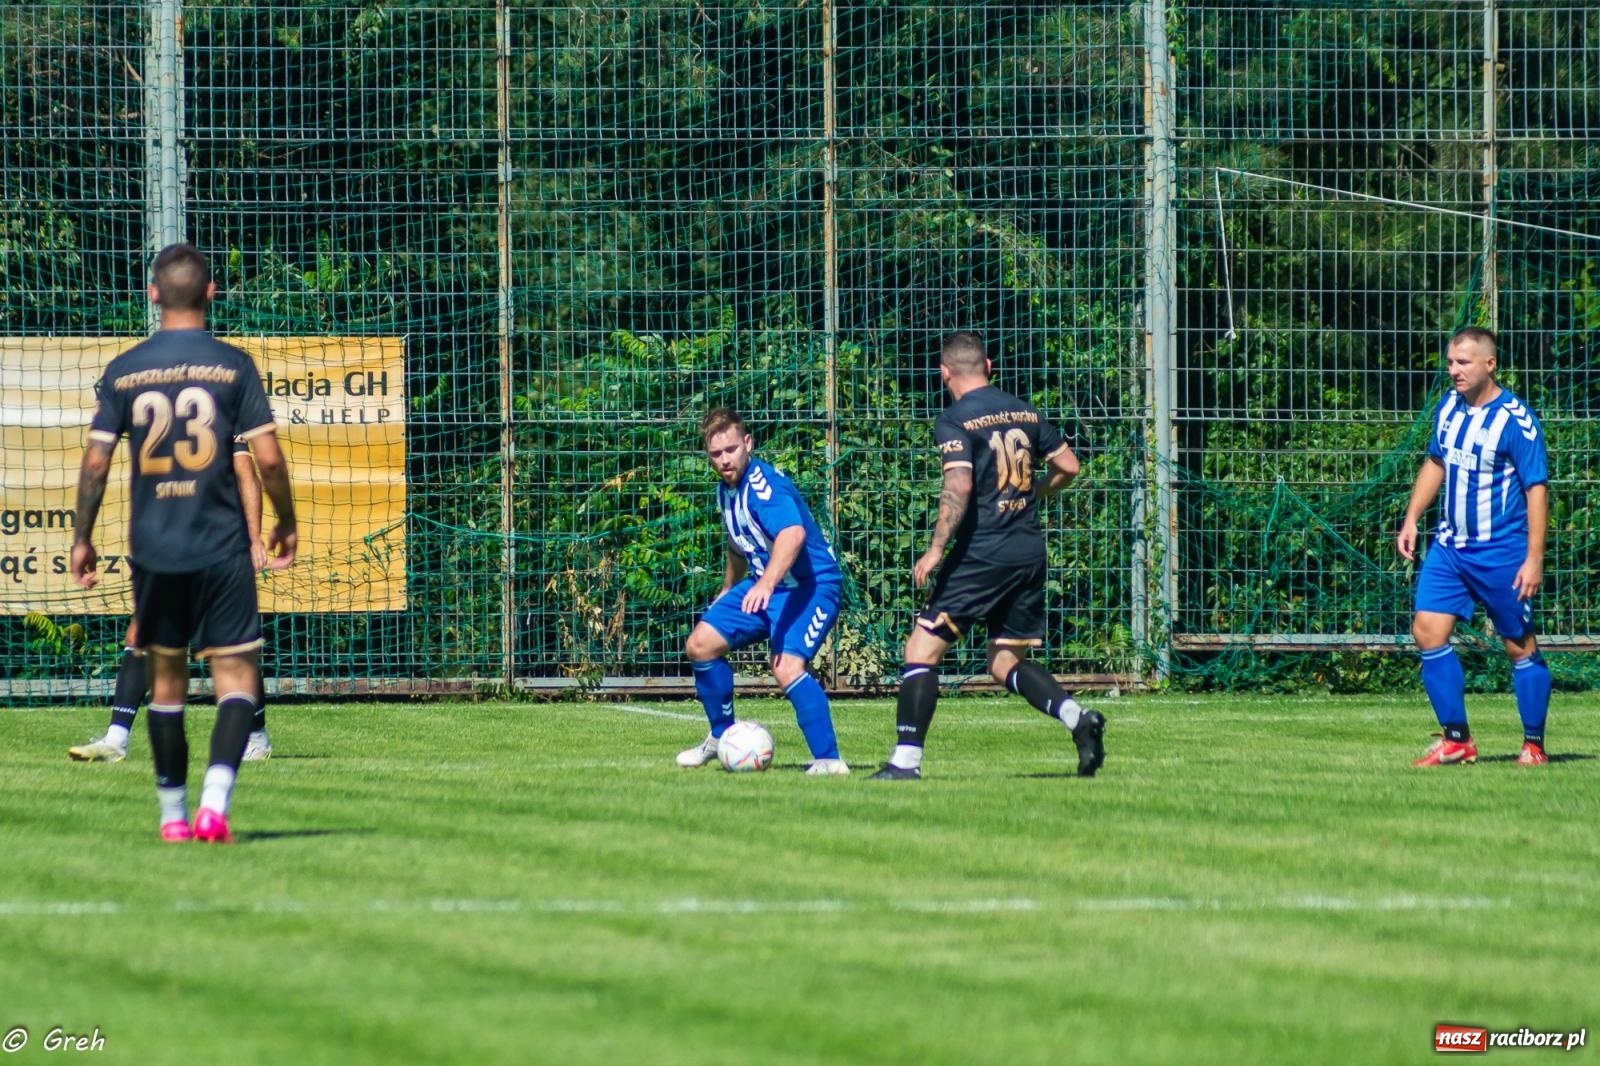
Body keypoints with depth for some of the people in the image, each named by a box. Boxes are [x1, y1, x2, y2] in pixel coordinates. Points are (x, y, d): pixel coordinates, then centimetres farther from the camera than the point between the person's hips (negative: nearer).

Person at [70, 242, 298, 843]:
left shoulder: (122, 372, 2)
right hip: (222, 546, -3)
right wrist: (286, 524, 8)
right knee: (236, 675, -1)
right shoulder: (233, 366, -4)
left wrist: (82, 538, 11)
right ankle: (215, 802, -20)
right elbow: (268, 457, -7)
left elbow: (95, 461, 0)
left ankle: (173, 814, 18)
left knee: (166, 678, 14)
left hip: (152, 548, 3)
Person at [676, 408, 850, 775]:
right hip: (763, 588, 9)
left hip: (812, 585, -9)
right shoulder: (726, 490, 5)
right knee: (700, 645, 6)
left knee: (787, 666, -29)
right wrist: (728, 592, 36)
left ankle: (828, 759, -23)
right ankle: (722, 737, 24)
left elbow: (793, 534, -43)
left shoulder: (764, 485, -24)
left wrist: (767, 584, -56)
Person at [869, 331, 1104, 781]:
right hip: (1030, 552, 7)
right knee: (1006, 661, 17)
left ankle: (906, 759, -7)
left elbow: (959, 487, -20)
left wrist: (936, 549, -18)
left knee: (922, 649, 0)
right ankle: (1078, 719, -4)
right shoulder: (1024, 412, 11)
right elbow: (1068, 466, 14)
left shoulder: (954, 421, -8)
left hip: (982, 554, -6)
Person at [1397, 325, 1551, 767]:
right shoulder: (1448, 407, 5)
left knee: (1520, 646, 2)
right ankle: (1456, 740, 4)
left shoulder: (1516, 420, -15)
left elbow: (1537, 487, -14)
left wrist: (1534, 558, -18)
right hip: (1450, 547, 6)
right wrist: (1411, 520, 14)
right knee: (1427, 630, -5)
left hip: (1502, 554, -6)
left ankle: (1534, 746, 14)